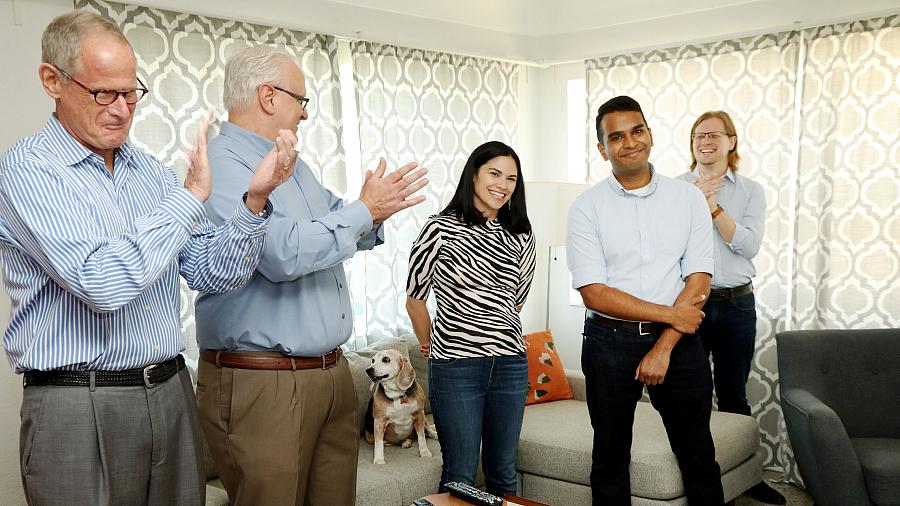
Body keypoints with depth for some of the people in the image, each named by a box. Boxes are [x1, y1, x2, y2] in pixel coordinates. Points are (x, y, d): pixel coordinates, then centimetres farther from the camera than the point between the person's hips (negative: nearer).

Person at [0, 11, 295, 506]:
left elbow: (215, 274, 4)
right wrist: (190, 194, -17)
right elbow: (103, 283, -23)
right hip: (79, 409, -5)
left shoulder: (150, 170, 8)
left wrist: (254, 199, -11)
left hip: (171, 392, 6)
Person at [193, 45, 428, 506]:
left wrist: (376, 212, 1)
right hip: (261, 385, -8)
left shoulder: (293, 164, 16)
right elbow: (284, 252, -28)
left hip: (332, 374, 9)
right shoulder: (222, 166, -14)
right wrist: (364, 210, -15)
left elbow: (342, 236, 24)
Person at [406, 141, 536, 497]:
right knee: (461, 475, 4)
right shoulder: (441, 229, -6)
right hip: (456, 365, -4)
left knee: (504, 473, 13)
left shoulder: (521, 238, 7)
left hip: (510, 363, 4)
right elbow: (415, 298, 2)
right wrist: (429, 345, 13)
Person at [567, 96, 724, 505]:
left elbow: (698, 279, -5)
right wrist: (669, 314, -14)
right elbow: (593, 292, -12)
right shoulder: (587, 207, -5)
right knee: (610, 455, 13)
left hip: (676, 340, 1)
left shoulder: (688, 198, 1)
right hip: (610, 343, -1)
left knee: (698, 453, 12)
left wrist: (664, 347, -13)